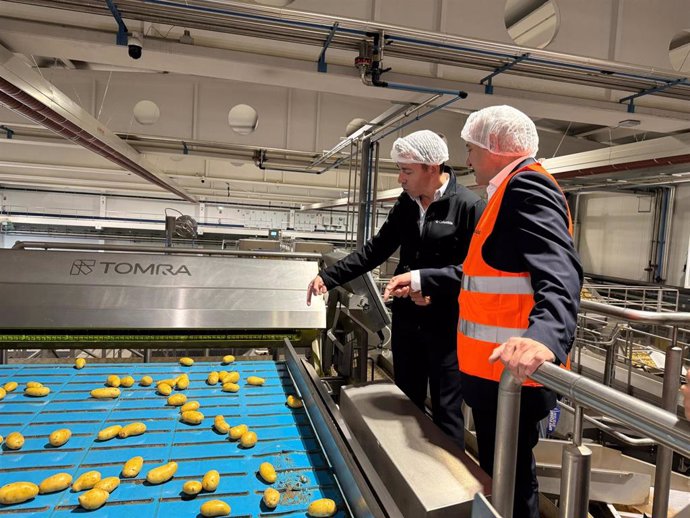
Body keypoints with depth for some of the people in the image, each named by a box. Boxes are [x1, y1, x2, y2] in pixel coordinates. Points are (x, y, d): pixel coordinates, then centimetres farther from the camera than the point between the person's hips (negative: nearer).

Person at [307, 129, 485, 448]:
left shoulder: (469, 206, -13)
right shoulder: (406, 204, 5)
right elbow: (376, 250, 9)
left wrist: (423, 279, -22)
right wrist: (329, 277, 4)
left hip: (447, 326, -6)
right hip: (407, 320, 6)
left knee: (446, 414, 7)